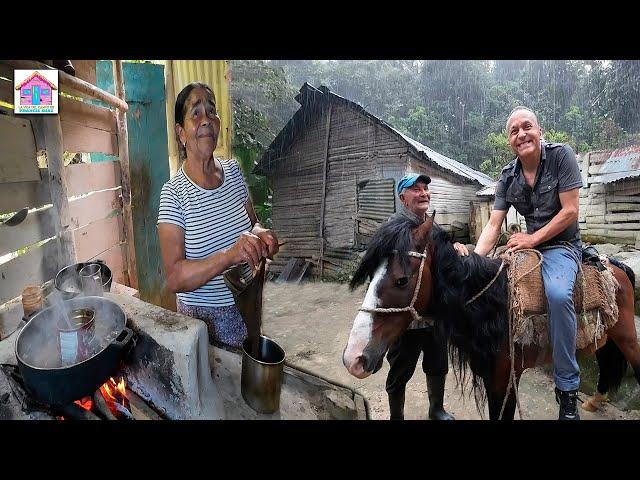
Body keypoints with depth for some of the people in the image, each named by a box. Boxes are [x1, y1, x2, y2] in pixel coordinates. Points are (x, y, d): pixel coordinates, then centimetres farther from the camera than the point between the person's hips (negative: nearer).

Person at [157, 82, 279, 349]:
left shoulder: (233, 171, -2)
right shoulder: (173, 193, -18)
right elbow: (174, 279, -23)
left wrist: (259, 235, -11)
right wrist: (229, 255, -36)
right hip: (203, 319, -4)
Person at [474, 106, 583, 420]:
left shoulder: (561, 155, -9)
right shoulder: (507, 177, 2)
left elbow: (570, 211, -13)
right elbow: (493, 226, -5)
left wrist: (533, 238, -17)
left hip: (561, 245, -6)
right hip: (527, 245, 6)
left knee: (558, 294, -33)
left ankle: (567, 389, -18)